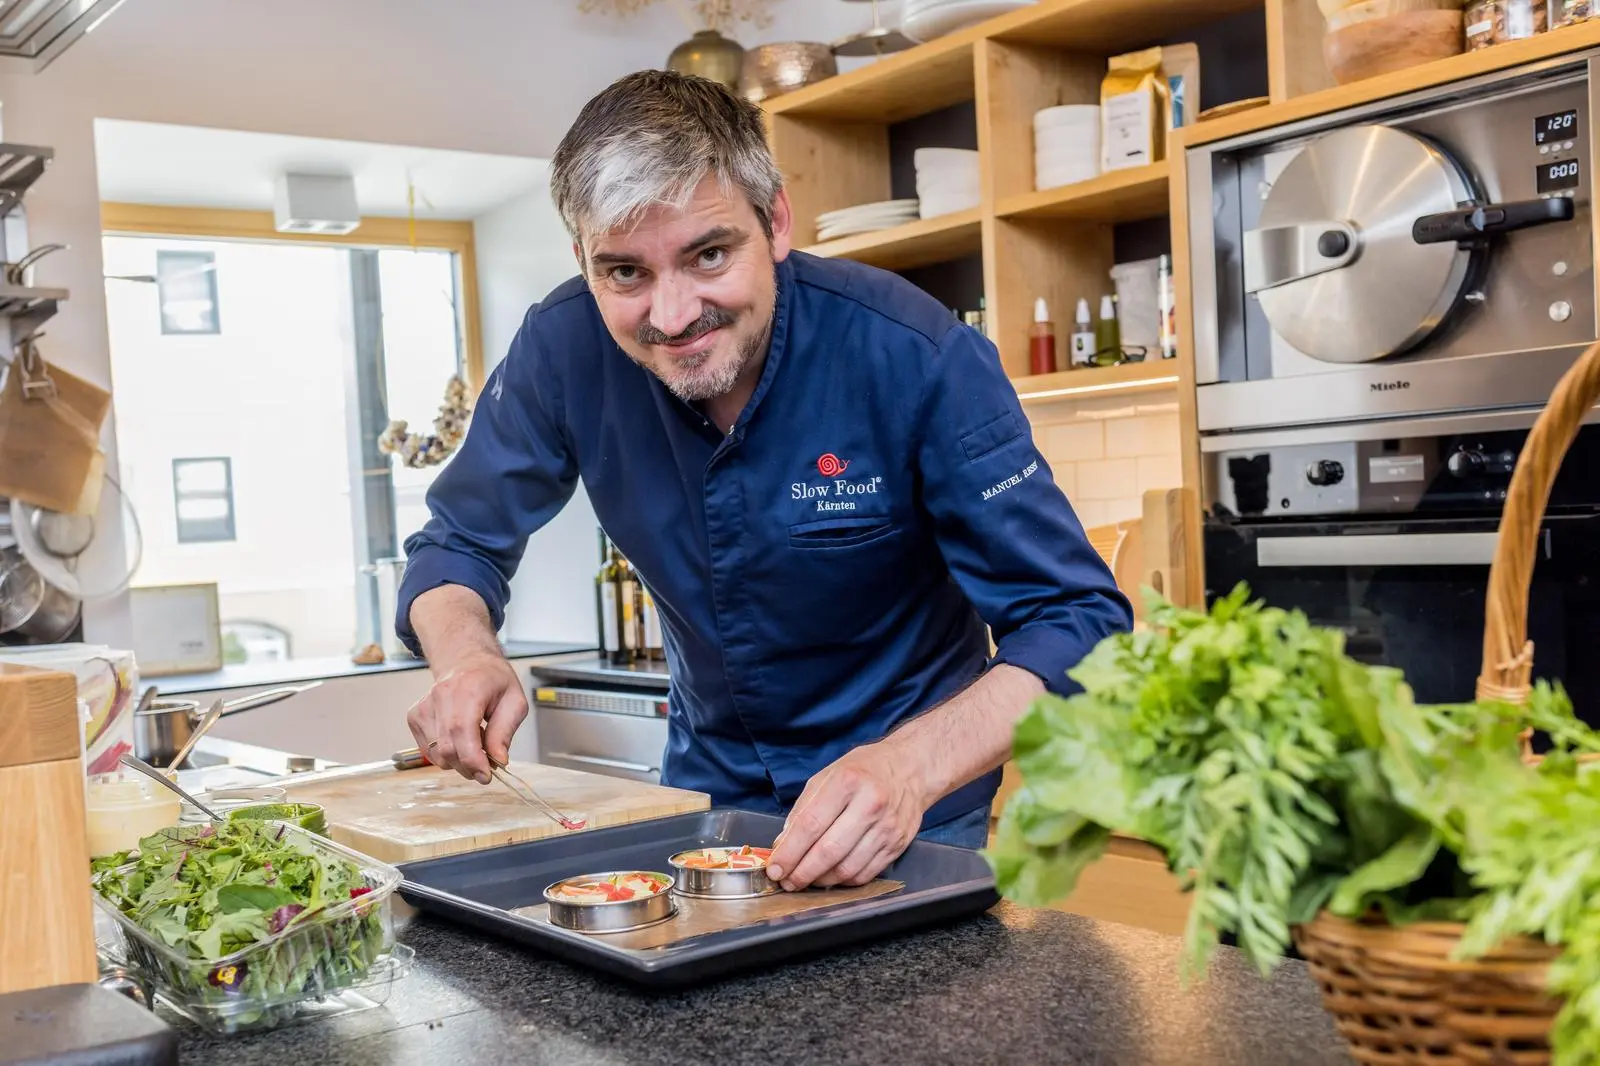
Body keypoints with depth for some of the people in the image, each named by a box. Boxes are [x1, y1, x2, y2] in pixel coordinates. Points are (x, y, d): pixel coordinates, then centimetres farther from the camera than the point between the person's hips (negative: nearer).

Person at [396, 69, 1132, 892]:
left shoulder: (915, 357, -25)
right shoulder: (564, 348, -15)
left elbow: (1079, 623, -25)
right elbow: (457, 544, -1)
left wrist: (910, 768, -43)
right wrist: (465, 656, -25)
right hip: (709, 784, 5)